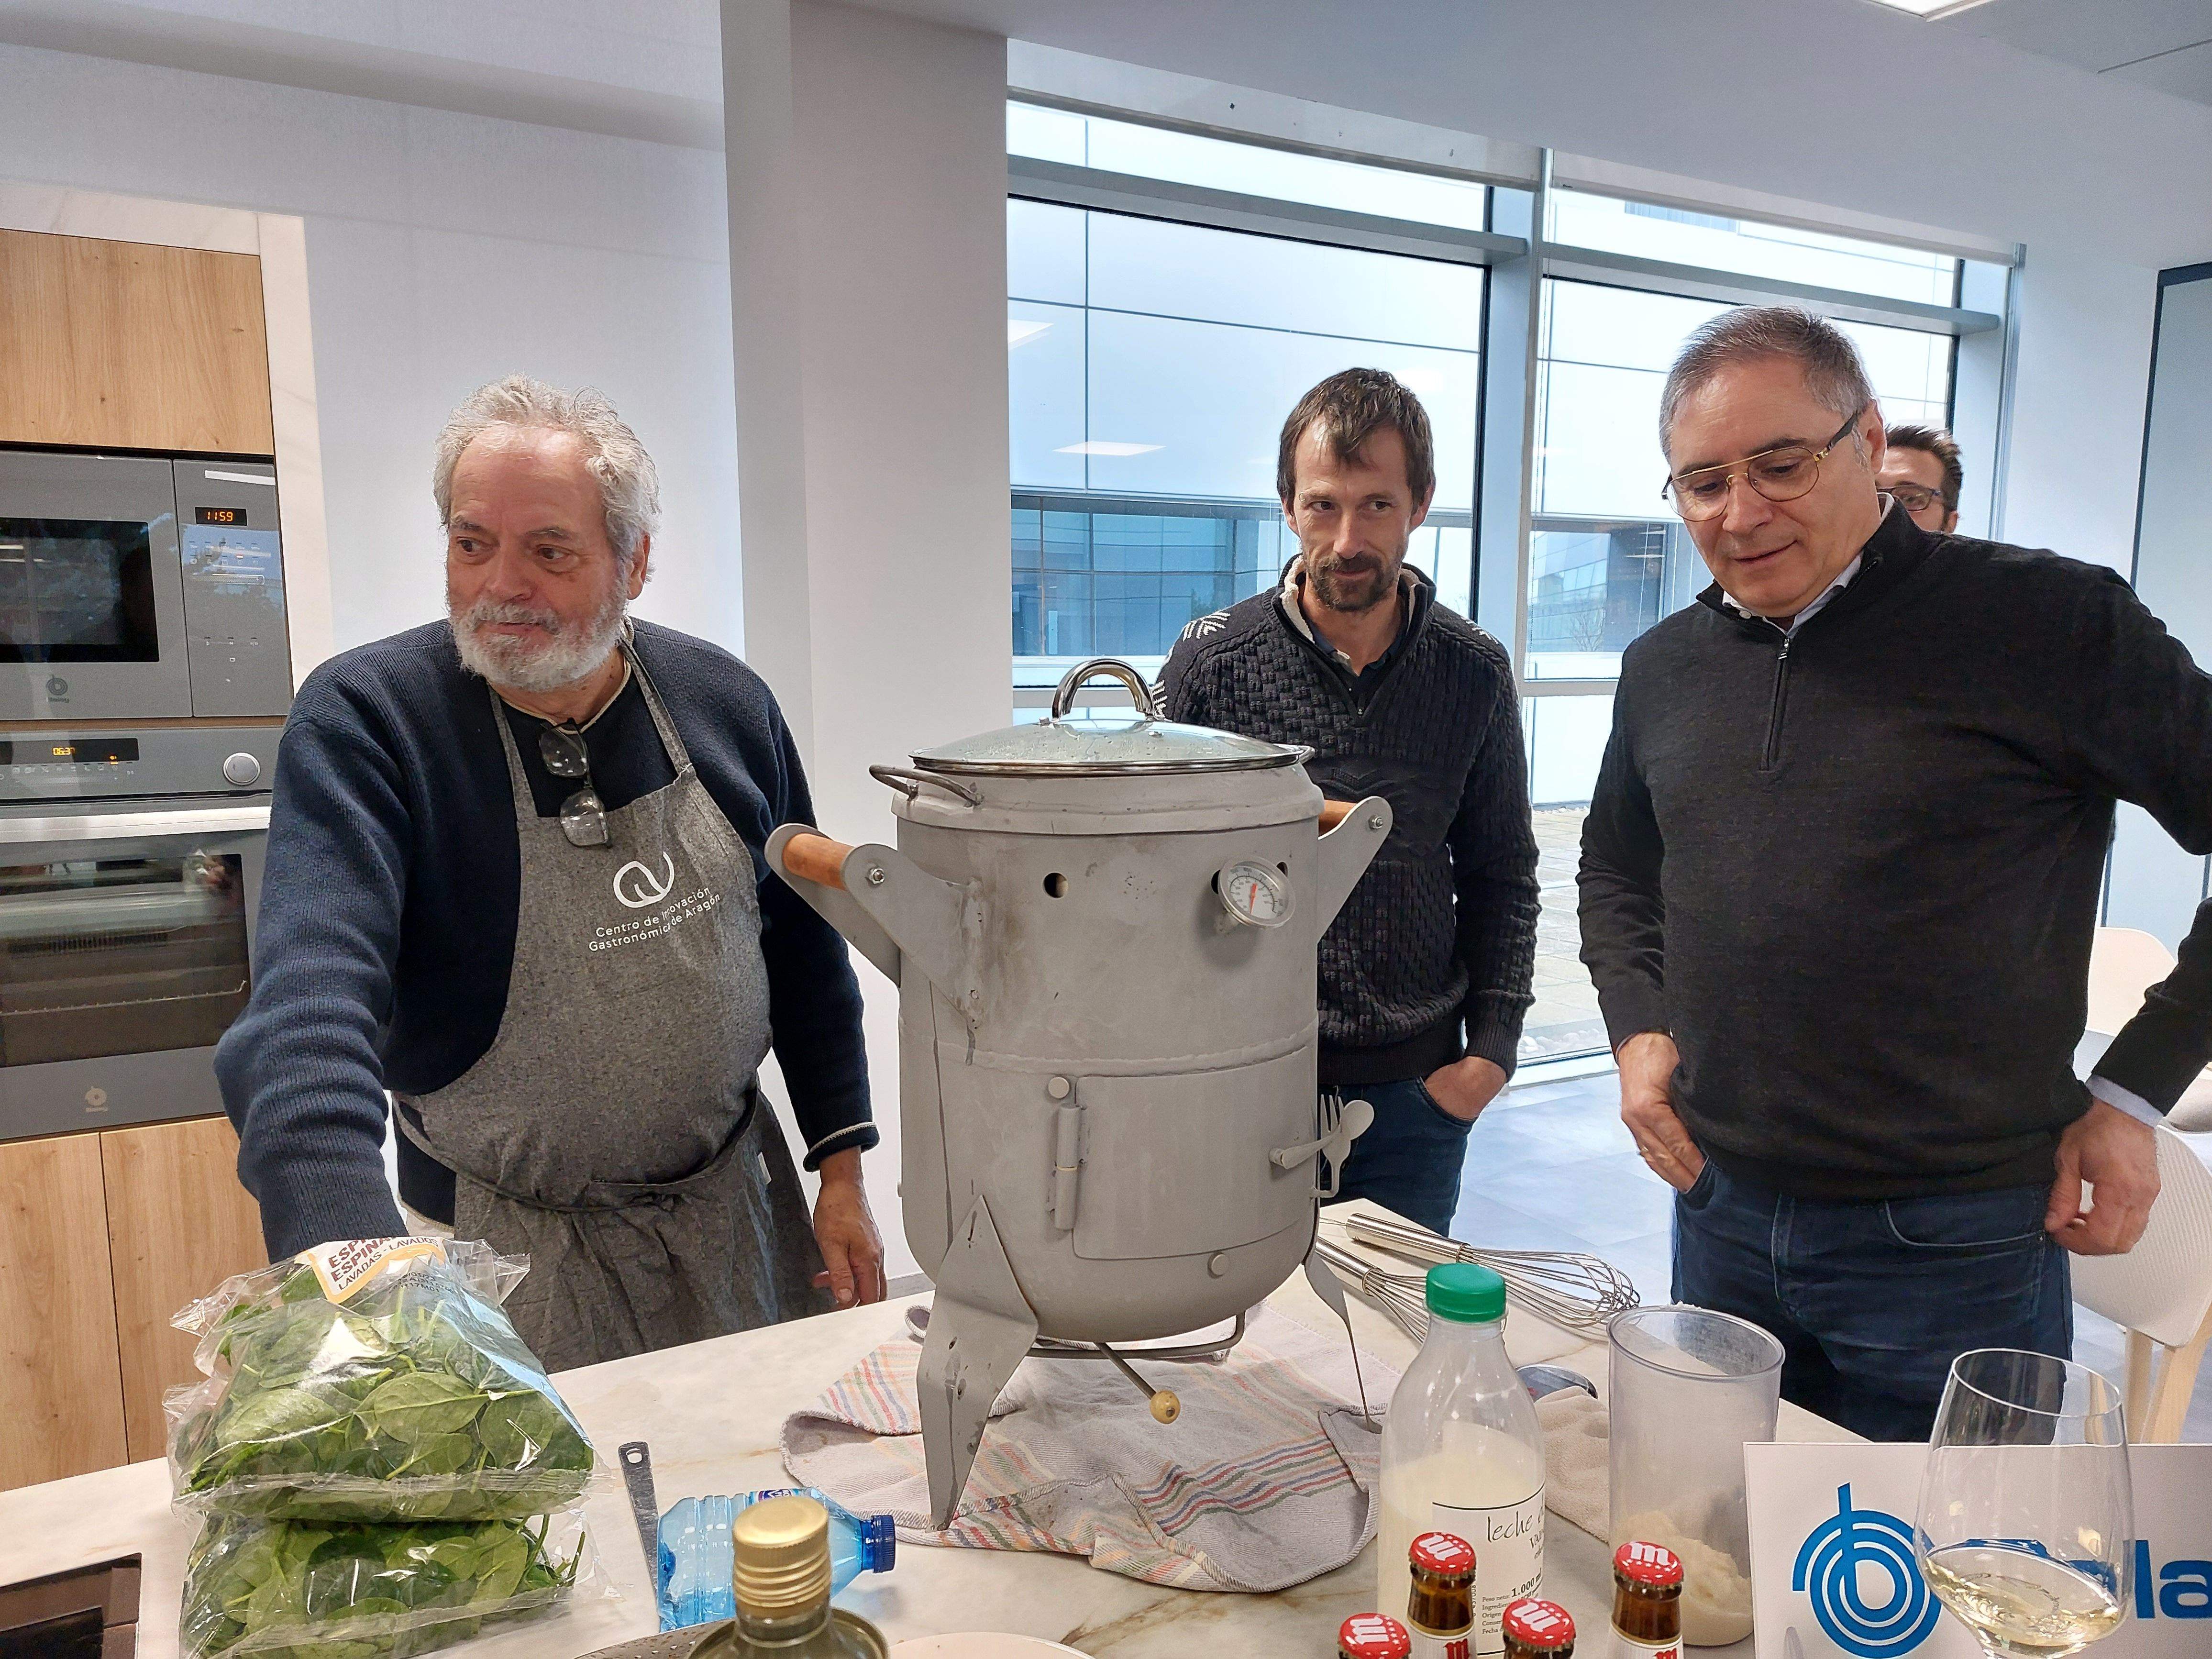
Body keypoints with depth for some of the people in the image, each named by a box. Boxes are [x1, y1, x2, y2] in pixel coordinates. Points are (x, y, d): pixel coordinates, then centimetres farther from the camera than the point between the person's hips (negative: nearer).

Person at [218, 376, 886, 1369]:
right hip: (510, 1250, -3)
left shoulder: (725, 705, -6)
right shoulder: (363, 720, -18)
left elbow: (800, 943, 3)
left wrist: (842, 1169, 2)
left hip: (734, 1206, 4)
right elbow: (311, 997, -31)